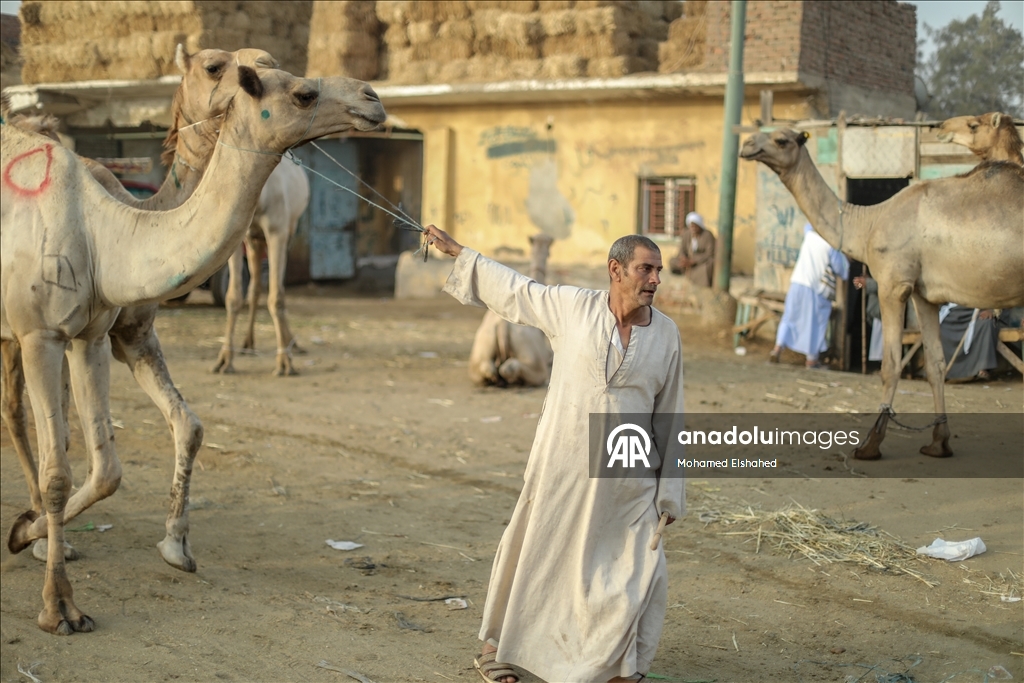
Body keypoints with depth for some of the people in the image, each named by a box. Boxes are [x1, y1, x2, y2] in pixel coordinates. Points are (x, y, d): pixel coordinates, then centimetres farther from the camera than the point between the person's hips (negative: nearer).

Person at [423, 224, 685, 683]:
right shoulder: (572, 307, -6)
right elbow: (512, 287, 8)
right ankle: (497, 645, 32)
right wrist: (456, 252, 14)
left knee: (641, 571, -2)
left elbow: (668, 415, 5)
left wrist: (668, 491, 7)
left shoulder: (666, 334, -1)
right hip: (563, 468, -1)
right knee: (533, 552, 10)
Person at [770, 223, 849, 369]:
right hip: (817, 289, -5)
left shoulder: (810, 235, 4)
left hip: (797, 284, 5)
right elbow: (840, 268, -6)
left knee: (789, 317, 12)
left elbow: (809, 225, 29)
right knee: (815, 322, 4)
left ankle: (778, 348, 2)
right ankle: (812, 359, 9)